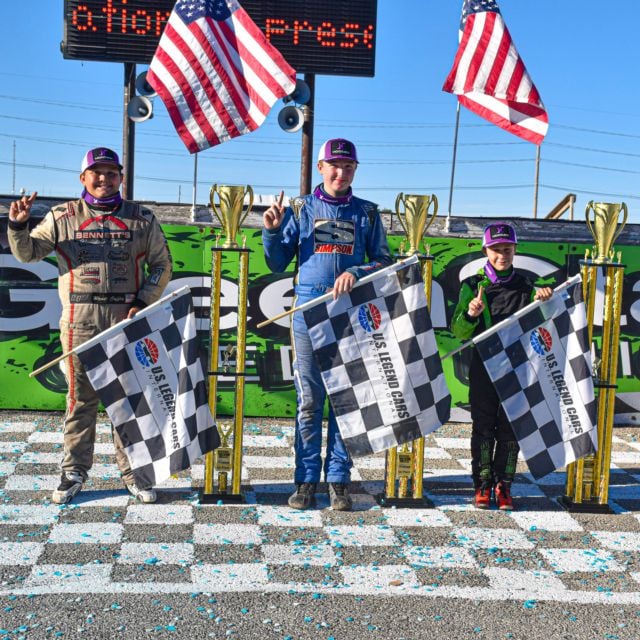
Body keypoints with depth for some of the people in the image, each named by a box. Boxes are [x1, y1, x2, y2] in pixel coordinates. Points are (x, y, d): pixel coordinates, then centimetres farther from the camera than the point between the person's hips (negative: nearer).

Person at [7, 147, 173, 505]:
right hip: (80, 319, 0)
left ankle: (132, 472, 15)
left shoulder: (142, 219, 7)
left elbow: (162, 265, 8)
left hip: (126, 318, 0)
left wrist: (143, 303, -4)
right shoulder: (63, 217, 8)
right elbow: (27, 253, 7)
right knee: (81, 397, 4)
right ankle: (75, 472, 15)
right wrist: (18, 225, -12)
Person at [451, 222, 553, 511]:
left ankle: (503, 485, 14)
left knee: (510, 429, 4)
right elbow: (459, 331, -1)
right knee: (483, 427, 2)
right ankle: (483, 484, 12)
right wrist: (470, 314, -22)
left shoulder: (525, 286, 7)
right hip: (483, 366, -1)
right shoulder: (473, 286, 3)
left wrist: (541, 301, -12)